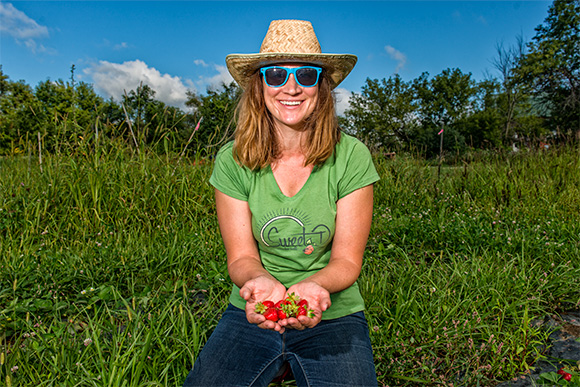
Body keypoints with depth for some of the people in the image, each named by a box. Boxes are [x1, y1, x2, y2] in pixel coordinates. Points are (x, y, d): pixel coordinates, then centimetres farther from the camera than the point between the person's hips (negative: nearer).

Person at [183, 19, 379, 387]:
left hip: (333, 316, 0)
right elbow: (241, 257, -6)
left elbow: (347, 260, -8)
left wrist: (312, 286, -29)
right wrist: (262, 282, -28)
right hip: (252, 314, 1)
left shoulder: (351, 157, -11)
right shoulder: (232, 161, -7)